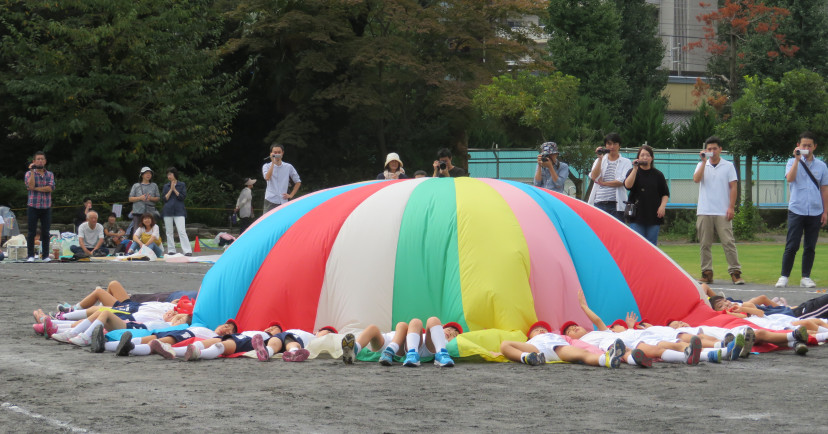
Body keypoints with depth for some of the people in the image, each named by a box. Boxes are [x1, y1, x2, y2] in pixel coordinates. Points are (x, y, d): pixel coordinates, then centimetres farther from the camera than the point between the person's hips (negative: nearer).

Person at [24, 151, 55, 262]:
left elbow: (51, 188, -6)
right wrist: (32, 171, -14)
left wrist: (35, 188, -10)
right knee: (32, 232, -3)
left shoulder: (50, 175, 11)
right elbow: (30, 186, -14)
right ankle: (31, 256, 1)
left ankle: (45, 255, 6)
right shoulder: (29, 174, 5)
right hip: (33, 206, -2)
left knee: (46, 232, 1)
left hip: (46, 207, 2)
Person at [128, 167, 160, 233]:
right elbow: (130, 199, 8)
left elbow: (158, 198, 12)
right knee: (137, 231, -6)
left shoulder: (154, 186, 14)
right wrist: (140, 198, -8)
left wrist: (151, 198, -9)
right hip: (138, 212, -1)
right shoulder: (136, 186, 11)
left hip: (150, 212, 1)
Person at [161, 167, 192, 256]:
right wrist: (170, 190, -7)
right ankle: (171, 250, 13)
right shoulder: (166, 186, 11)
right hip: (168, 211, 3)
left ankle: (188, 251, -16)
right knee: (169, 232, 5)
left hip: (179, 211, -3)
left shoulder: (182, 185, 4)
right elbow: (165, 199, 2)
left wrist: (174, 190, -9)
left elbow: (183, 197, -6)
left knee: (182, 231, -12)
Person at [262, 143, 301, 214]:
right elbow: (267, 178, -18)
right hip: (270, 202, -2)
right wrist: (273, 162, -15)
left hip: (283, 202, 2)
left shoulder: (289, 167, 8)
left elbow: (298, 182, 17)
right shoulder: (267, 166, 4)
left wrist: (291, 195, 6)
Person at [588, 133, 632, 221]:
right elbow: (594, 177, -1)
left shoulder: (626, 162, 7)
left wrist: (603, 183, -1)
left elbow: (623, 181, -7)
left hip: (616, 204, -3)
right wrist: (600, 158, -3)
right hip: (599, 203, 3)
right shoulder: (599, 161, 17)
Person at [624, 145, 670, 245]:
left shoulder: (658, 175, 9)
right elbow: (627, 185, -13)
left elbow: (666, 193, 13)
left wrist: (662, 206, -3)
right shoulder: (632, 172, 6)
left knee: (652, 243, 2)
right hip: (637, 214, -2)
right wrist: (635, 169, -16)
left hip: (653, 214, 2)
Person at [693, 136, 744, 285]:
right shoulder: (702, 165, 12)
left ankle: (735, 272, -8)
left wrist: (731, 207, -7)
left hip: (722, 212, -2)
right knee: (704, 244, 3)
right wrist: (704, 161, -10)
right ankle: (707, 273, 8)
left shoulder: (728, 166, 7)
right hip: (704, 211, 2)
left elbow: (733, 187, 3)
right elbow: (696, 179, -7)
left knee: (728, 242, -8)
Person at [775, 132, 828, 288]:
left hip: (815, 212, 2)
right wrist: (797, 159, -16)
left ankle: (806, 277, 12)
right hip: (796, 210, -2)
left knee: (810, 247, 5)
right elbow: (790, 178, -14)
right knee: (792, 246, -5)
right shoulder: (792, 162, 5)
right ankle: (784, 277, 2)